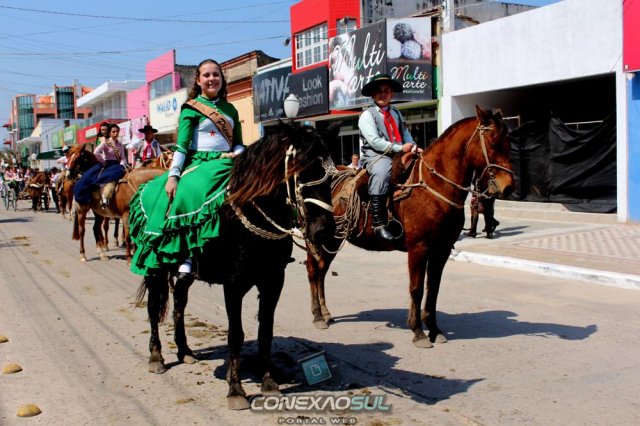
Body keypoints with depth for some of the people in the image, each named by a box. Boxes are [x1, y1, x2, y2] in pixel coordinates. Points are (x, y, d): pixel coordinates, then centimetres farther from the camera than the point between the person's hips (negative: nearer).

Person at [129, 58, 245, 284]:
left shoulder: (230, 109, 17)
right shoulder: (191, 108, 4)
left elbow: (239, 142, 21)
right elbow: (181, 145, -5)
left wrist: (238, 154, -3)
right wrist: (172, 176, -16)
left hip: (224, 164, 4)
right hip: (196, 162, -4)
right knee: (180, 194, -31)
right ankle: (185, 260, -33)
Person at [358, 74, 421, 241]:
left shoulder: (396, 113, 23)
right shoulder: (367, 115, 2)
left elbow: (405, 134, 17)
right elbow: (374, 141, -10)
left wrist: (414, 147, -5)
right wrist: (400, 148, -14)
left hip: (399, 155, 7)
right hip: (376, 156, -7)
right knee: (381, 172, -38)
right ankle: (379, 224, -38)